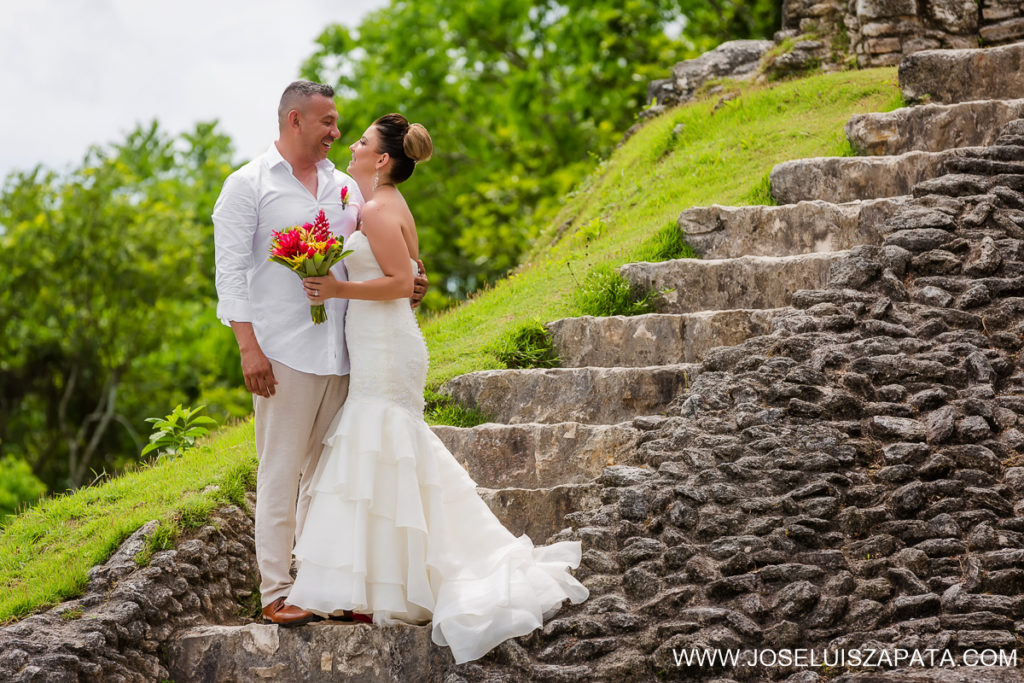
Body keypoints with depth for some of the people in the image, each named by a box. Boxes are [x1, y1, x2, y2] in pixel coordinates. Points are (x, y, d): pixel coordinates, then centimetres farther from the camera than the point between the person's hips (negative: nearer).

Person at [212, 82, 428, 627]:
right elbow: (231, 270, -5)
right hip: (284, 354, -6)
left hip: (339, 352, 6)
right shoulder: (248, 185, 0)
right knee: (280, 472, -4)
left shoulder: (344, 187, 16)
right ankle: (276, 592, -1)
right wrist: (248, 347, -14)